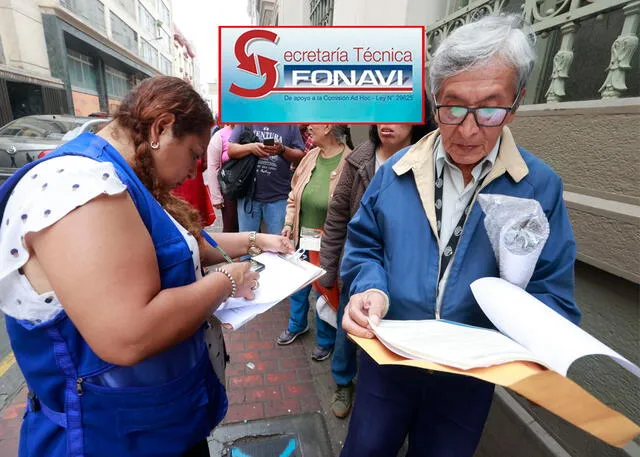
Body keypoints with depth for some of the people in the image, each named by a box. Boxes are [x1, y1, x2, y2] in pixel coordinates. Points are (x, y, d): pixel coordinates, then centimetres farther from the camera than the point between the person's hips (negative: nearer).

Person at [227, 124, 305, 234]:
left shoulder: (290, 124, 4)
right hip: (248, 194, 1)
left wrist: (283, 150, -17)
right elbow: (231, 150, 2)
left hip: (278, 197, -1)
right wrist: (250, 147, -16)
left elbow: (301, 157, 2)